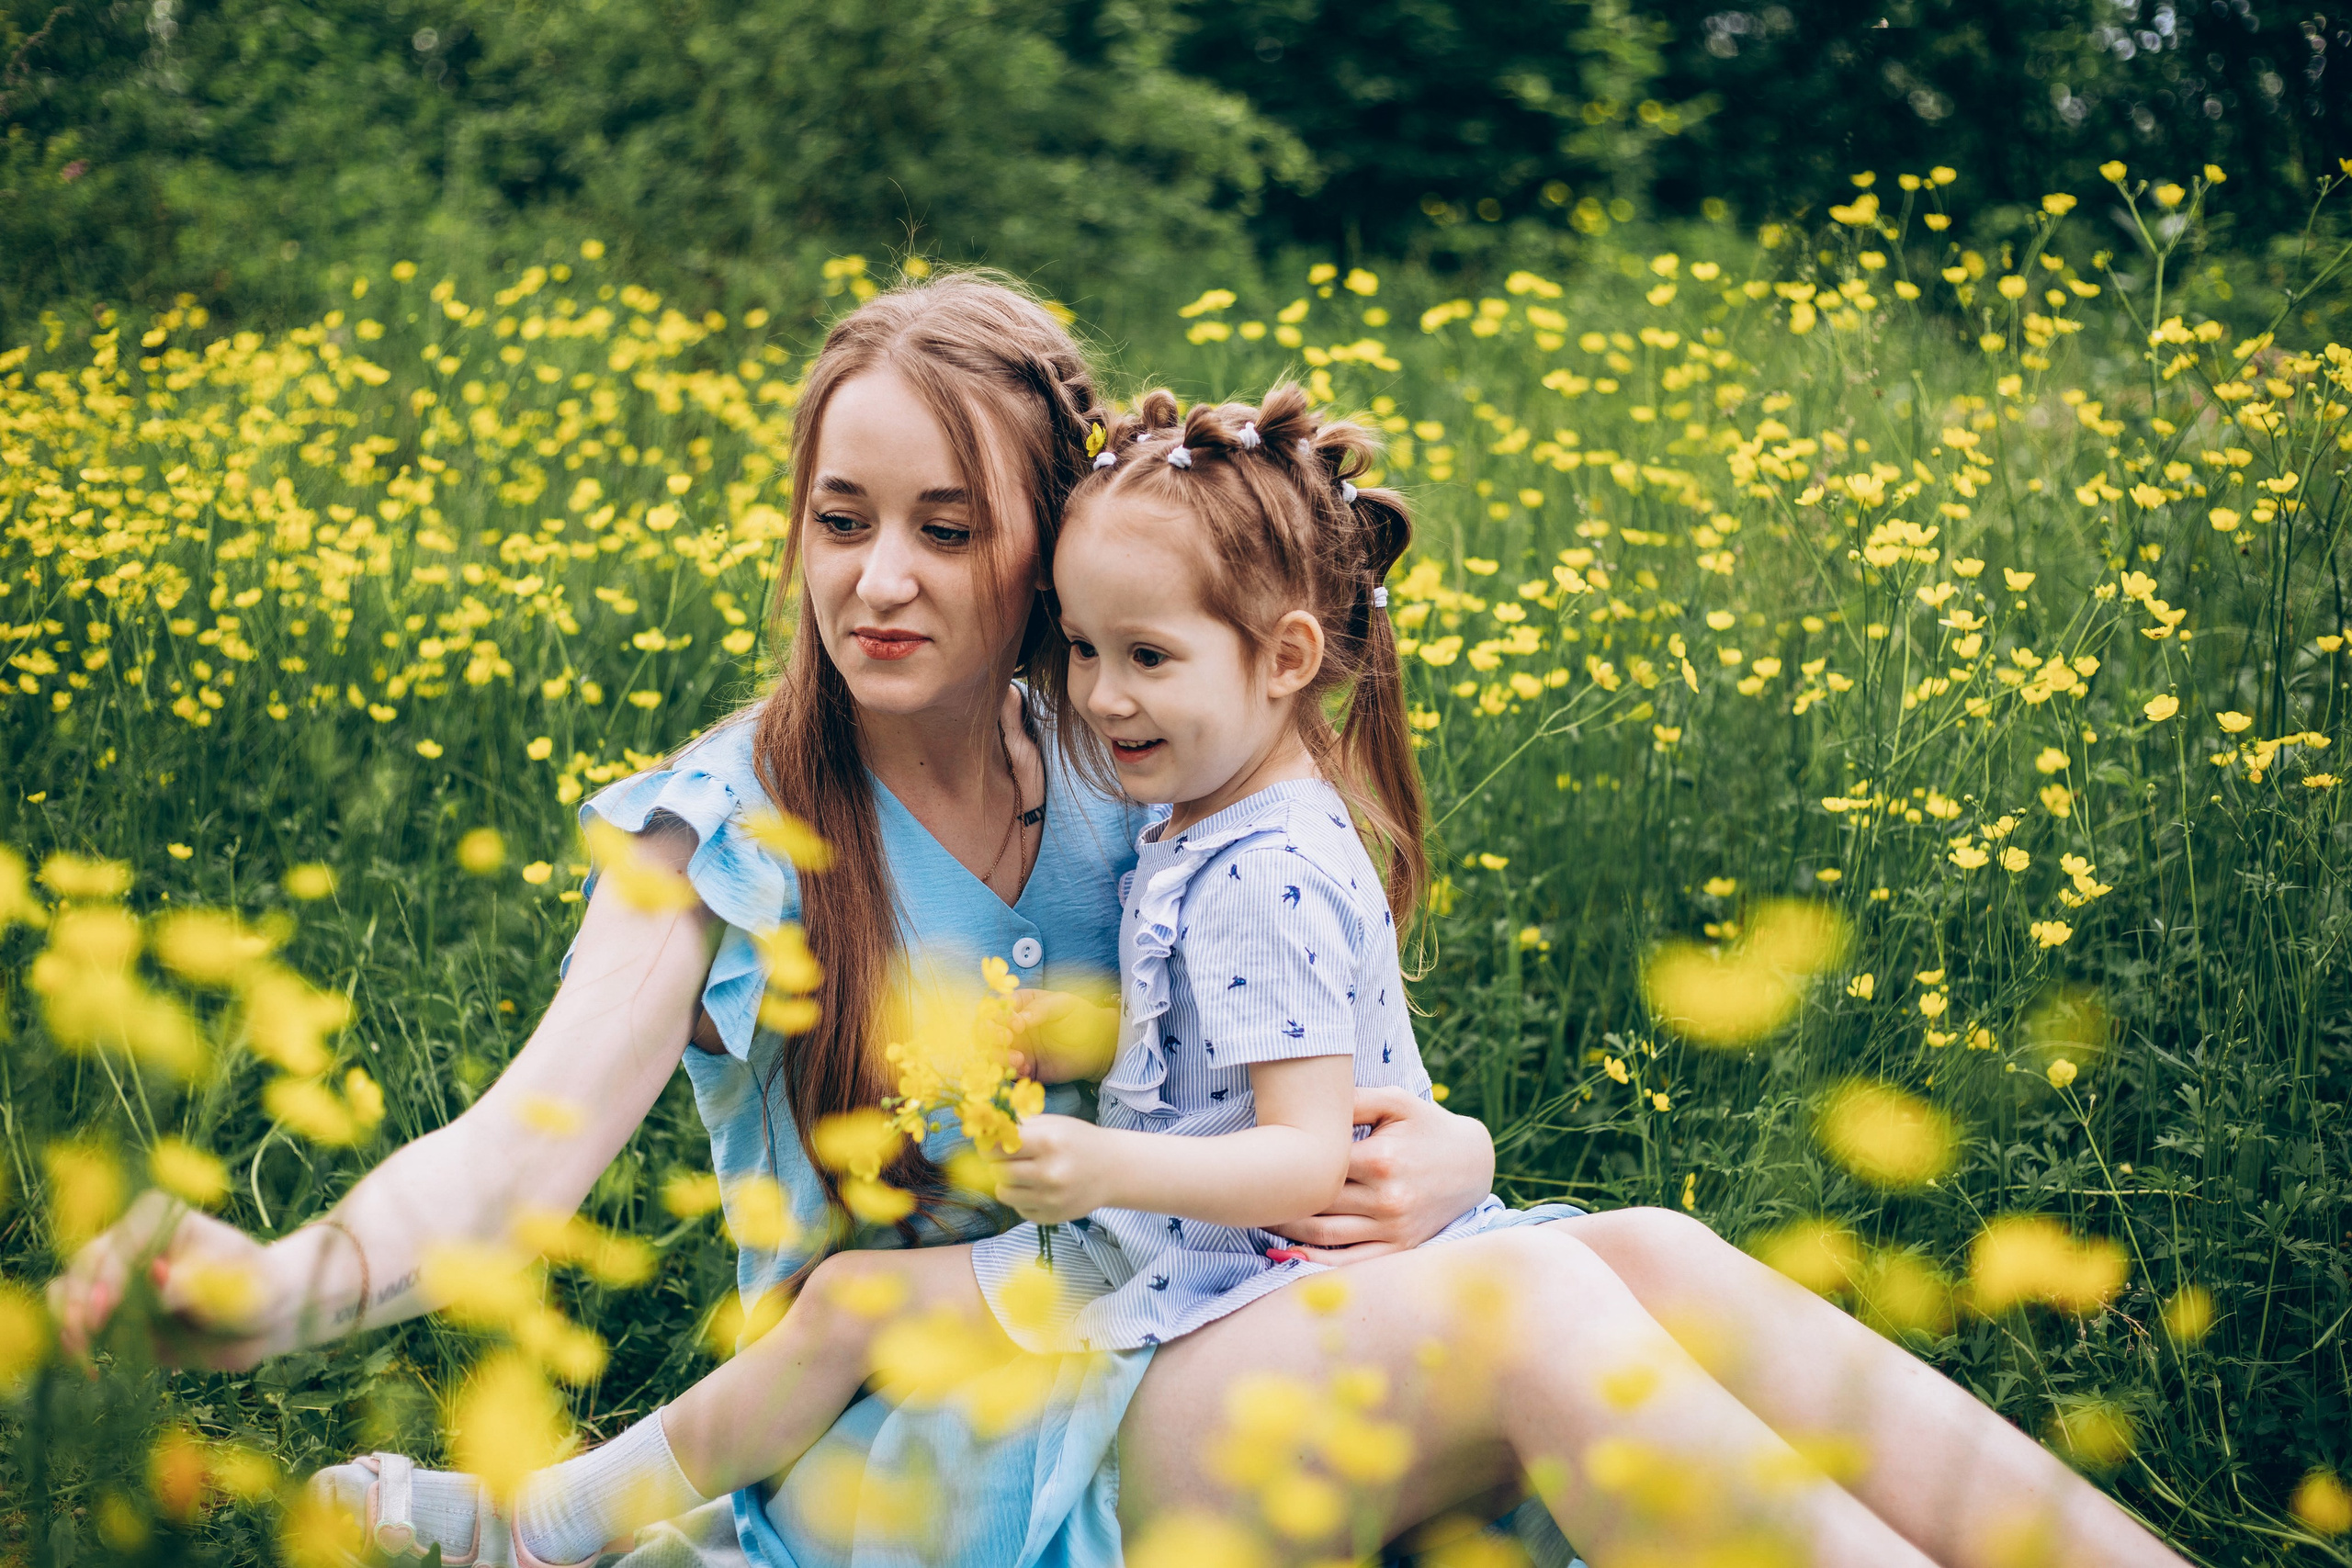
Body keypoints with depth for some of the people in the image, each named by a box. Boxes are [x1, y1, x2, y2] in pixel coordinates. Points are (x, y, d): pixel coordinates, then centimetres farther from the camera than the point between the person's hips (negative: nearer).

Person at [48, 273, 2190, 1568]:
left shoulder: (1150, 806, 8)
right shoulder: (721, 831, -3)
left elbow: (1351, 1106, 11)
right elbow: (537, 1135, -18)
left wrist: (1442, 1149, -15)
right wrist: (288, 1283, -39)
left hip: (1188, 1350, 5)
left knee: (1649, 1255, -26)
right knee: (1535, 1303, -31)